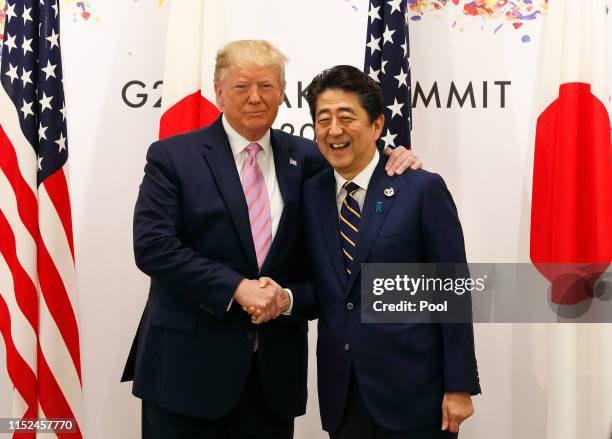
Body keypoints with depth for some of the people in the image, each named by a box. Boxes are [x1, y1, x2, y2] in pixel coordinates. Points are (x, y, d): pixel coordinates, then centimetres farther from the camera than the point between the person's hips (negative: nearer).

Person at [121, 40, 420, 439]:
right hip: (188, 364, -3)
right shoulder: (174, 156, -3)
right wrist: (235, 288, -17)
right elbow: (152, 246, -11)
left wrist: (389, 161, -3)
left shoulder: (305, 158, 7)